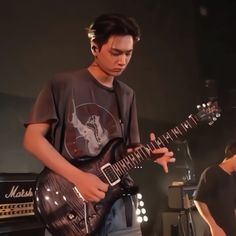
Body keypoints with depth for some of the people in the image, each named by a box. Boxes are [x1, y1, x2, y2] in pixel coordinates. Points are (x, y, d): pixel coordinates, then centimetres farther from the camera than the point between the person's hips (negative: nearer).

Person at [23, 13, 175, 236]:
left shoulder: (127, 96, 10)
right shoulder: (63, 84, -5)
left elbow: (128, 150, 14)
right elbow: (33, 138, -9)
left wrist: (148, 153, -8)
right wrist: (78, 177, -18)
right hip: (70, 203, -4)